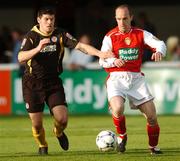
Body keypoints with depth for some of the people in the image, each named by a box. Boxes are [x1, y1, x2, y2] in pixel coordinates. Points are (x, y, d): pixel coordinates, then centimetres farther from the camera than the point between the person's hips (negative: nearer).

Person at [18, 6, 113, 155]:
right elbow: (21, 58, -23)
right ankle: (42, 145, 31)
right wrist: (38, 48, -37)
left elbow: (80, 46, -13)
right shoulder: (31, 36, -9)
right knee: (37, 123, 0)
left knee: (62, 119, -11)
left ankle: (59, 132, 26)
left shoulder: (60, 34, -3)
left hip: (53, 82, 2)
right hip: (33, 83, -2)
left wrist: (100, 53, -27)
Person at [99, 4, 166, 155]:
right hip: (117, 78, -2)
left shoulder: (141, 34, 5)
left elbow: (159, 43, -7)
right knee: (118, 108, -29)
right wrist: (114, 61, -24)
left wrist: (159, 51, -31)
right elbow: (102, 60, -3)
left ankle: (153, 146, 21)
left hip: (136, 78, 2)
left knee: (152, 115, -3)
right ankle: (122, 136, 1)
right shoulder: (110, 36, 1)